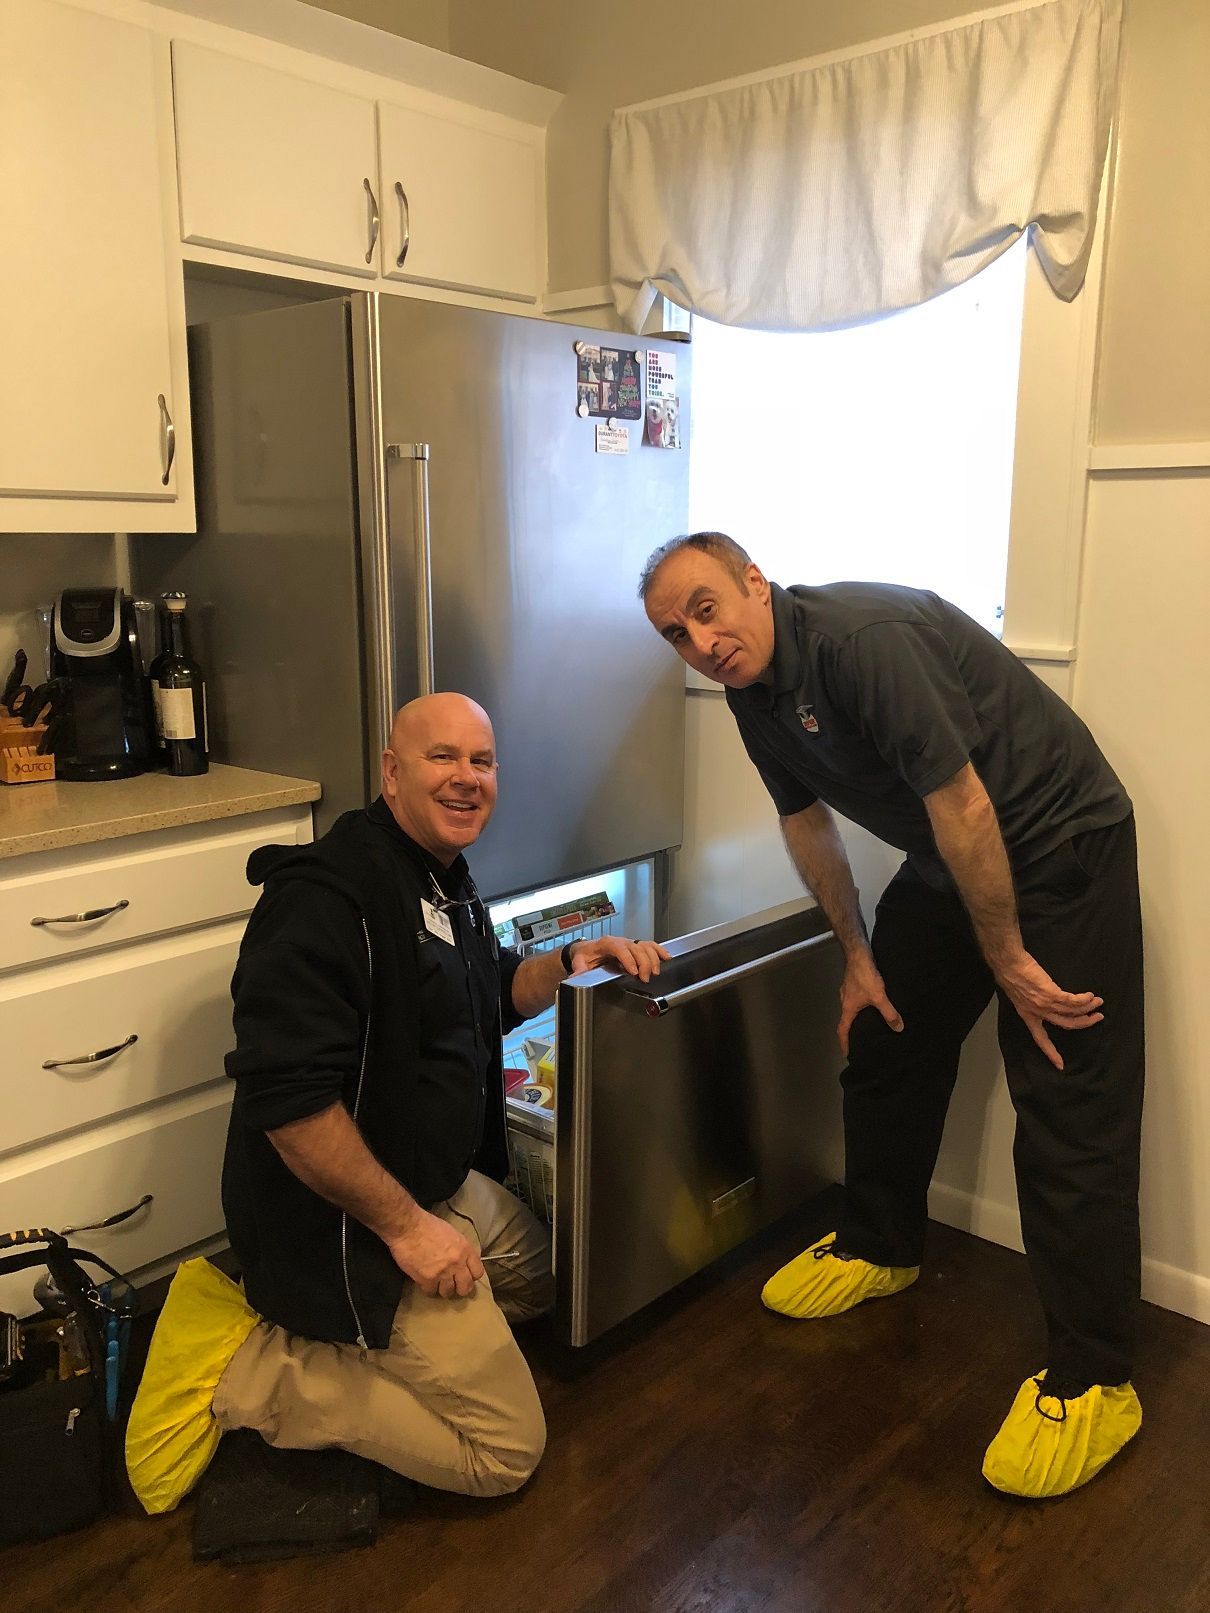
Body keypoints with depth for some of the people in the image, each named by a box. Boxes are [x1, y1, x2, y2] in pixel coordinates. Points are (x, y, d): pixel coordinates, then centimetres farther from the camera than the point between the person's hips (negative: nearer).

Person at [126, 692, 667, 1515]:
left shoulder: (446, 878, 6)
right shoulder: (329, 896, -26)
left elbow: (488, 999, 20)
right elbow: (287, 1099, -31)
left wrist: (571, 961, 1)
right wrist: (405, 1227, -24)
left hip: (439, 1183, 10)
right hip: (346, 1222, -10)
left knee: (539, 1272, 29)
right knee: (506, 1451, -2)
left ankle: (305, 1331, 18)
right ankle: (239, 1374, 1)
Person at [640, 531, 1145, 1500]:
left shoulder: (861, 639, -29)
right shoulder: (753, 690, -1)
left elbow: (964, 808, -27)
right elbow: (807, 822, 12)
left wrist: (1009, 961, -19)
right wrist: (858, 955, 13)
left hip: (1060, 847, -8)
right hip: (944, 865, 9)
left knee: (1070, 1107, -8)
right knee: (885, 1048, 14)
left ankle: (1091, 1382, 2)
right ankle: (881, 1247, 36)